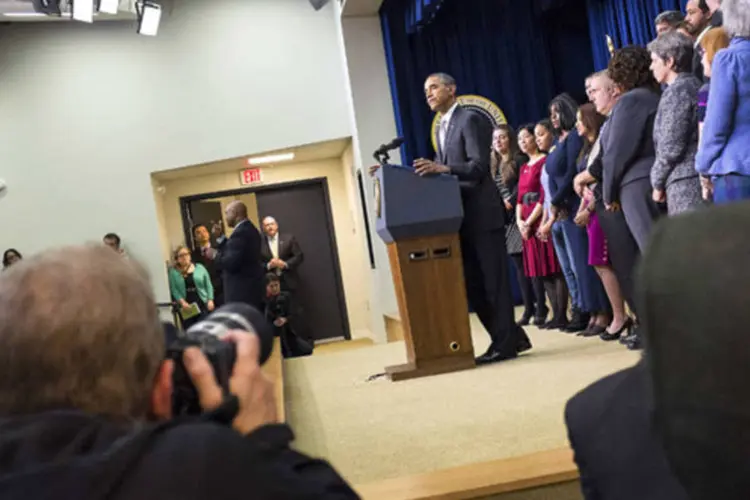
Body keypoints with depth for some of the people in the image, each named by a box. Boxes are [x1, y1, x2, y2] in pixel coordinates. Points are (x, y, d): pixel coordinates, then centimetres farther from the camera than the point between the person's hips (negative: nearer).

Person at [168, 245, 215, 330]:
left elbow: (208, 285, 8)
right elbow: (174, 290, -3)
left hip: (202, 304, 0)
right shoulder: (173, 272, 6)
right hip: (186, 307, 0)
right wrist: (182, 302, -17)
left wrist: (210, 300, -4)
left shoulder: (200, 268, 10)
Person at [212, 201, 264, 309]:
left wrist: (215, 255, -8)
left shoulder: (240, 233, -18)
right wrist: (220, 237, 14)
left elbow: (231, 263, -23)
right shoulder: (250, 229, 14)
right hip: (251, 287, 11)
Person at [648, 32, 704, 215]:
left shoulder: (677, 91, -9)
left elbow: (671, 147, -14)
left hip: (685, 182, -9)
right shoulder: (695, 85, 18)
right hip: (702, 179, 9)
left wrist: (657, 183, -1)